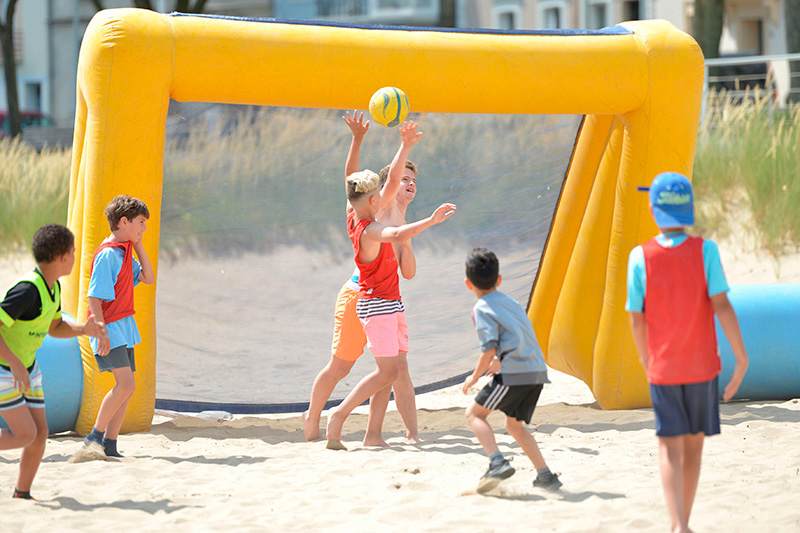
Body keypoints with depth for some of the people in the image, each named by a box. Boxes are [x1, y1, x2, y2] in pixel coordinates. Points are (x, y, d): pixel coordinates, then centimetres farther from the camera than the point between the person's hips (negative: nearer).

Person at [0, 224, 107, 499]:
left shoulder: (53, 286, 3)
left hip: (27, 368, 9)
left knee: (40, 434, 4)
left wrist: (84, 329, -1)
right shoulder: (28, 290, -28)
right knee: (24, 433, -15)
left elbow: (55, 328, 18)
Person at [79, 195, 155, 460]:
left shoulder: (126, 253, 13)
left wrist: (138, 246, 6)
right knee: (125, 384, -17)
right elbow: (94, 297, -18)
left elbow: (148, 278, 14)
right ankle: (95, 436, -9)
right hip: (110, 328, -9)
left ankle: (109, 445, 9)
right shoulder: (107, 254, -15)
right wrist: (102, 334, -23)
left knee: (126, 388, 7)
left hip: (125, 328, 9)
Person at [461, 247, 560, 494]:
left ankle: (497, 462, -14)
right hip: (538, 371, 8)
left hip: (514, 373, -8)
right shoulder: (510, 302, 21)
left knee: (474, 413, 5)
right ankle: (545, 475, 15)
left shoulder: (482, 309, -2)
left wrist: (474, 377, 2)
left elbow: (489, 349, -10)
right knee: (514, 424, 23)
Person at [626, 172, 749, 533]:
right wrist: (742, 358, -9)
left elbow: (636, 318, -3)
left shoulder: (641, 257, -7)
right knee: (694, 444, 15)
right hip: (702, 366, 1)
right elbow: (721, 305, -14)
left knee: (669, 447, -1)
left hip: (663, 368, -1)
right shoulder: (705, 250, -9)